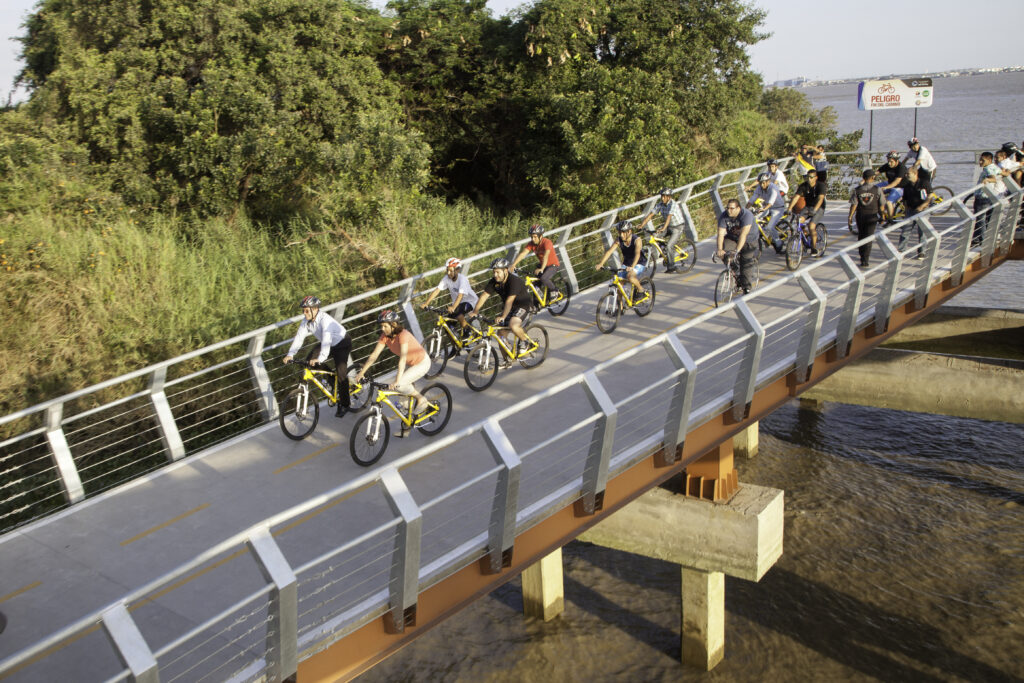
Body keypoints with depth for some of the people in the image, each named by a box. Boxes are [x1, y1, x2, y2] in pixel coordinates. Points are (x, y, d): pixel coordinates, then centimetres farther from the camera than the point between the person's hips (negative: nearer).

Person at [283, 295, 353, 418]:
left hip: (342, 344, -8)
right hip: (329, 345, 8)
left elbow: (327, 339, -48)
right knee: (310, 360, -7)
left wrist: (320, 358, -60)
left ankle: (344, 405, 0)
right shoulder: (306, 321, -13)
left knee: (341, 373, -14)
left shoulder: (325, 320, -36)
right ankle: (334, 382, 11)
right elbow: (299, 337, -16)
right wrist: (290, 355, -28)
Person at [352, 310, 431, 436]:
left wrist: (397, 381, -50)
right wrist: (361, 373, -14)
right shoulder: (385, 336, -10)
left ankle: (422, 400, -2)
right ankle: (406, 426, 21)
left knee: (400, 386, -24)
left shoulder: (403, 335, -32)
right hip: (410, 363, 8)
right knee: (404, 394, 6)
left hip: (422, 363, -8)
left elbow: (402, 359, -42)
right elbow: (374, 355, -9)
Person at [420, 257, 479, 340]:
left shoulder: (462, 279, -27)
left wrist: (453, 307, -55)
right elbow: (437, 290, -17)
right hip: (456, 301, 6)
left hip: (469, 301, -6)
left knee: (457, 313, -34)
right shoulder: (446, 278, -12)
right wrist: (426, 303, -27)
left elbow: (460, 295, -39)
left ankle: (467, 330, -9)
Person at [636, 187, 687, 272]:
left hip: (677, 228, -7)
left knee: (669, 246, -20)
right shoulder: (660, 204, -5)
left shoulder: (673, 204, -24)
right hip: (668, 227, 7)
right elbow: (650, 215, -9)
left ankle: (671, 267, -7)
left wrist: (663, 228, -52)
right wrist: (641, 226, -19)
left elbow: (669, 217, -39)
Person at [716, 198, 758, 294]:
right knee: (724, 253, -25)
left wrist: (737, 250, -49)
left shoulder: (746, 215, -29)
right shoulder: (724, 216, -18)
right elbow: (721, 234, -25)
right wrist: (720, 249, -41)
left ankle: (746, 287, 9)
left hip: (748, 240, -3)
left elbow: (743, 234, -39)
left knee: (747, 263, -8)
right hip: (732, 238, 3)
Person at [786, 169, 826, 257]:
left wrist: (814, 210, -48)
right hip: (807, 207, 4)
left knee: (811, 226, -25)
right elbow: (796, 197, -17)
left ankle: (814, 249, -10)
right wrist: (789, 208, -32)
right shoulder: (803, 186, -7)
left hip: (819, 208, -4)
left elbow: (820, 198, -32)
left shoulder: (820, 185, -18)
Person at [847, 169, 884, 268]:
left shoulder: (857, 190, -6)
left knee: (861, 236, 18)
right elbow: (881, 205, -2)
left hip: (860, 216, 2)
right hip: (872, 216, -2)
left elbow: (854, 205, -10)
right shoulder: (877, 190, -7)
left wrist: (850, 217, -4)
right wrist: (881, 216, 12)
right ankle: (865, 260, -9)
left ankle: (862, 255, 30)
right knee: (868, 237, -1)